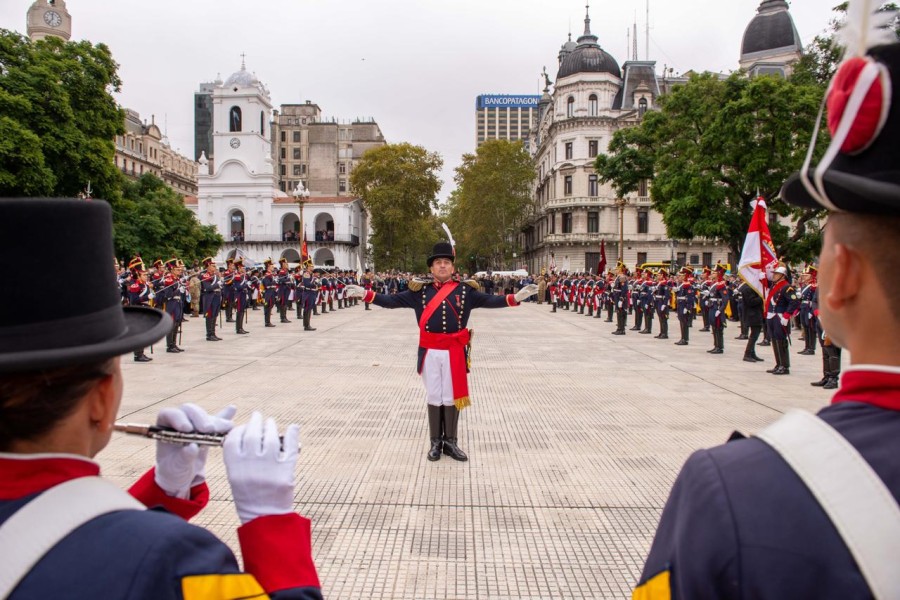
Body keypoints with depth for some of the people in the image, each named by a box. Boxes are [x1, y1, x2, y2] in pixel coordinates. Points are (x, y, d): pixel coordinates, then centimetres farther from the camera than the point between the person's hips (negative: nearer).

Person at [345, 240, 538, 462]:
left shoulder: (465, 290, 2)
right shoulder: (421, 290, 3)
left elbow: (489, 300, -5)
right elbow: (393, 301, 2)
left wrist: (516, 297, -18)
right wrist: (366, 294, -7)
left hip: (455, 351, 0)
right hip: (430, 352, 0)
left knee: (452, 397, 8)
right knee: (433, 397, 9)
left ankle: (451, 442, 21)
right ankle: (436, 443, 21)